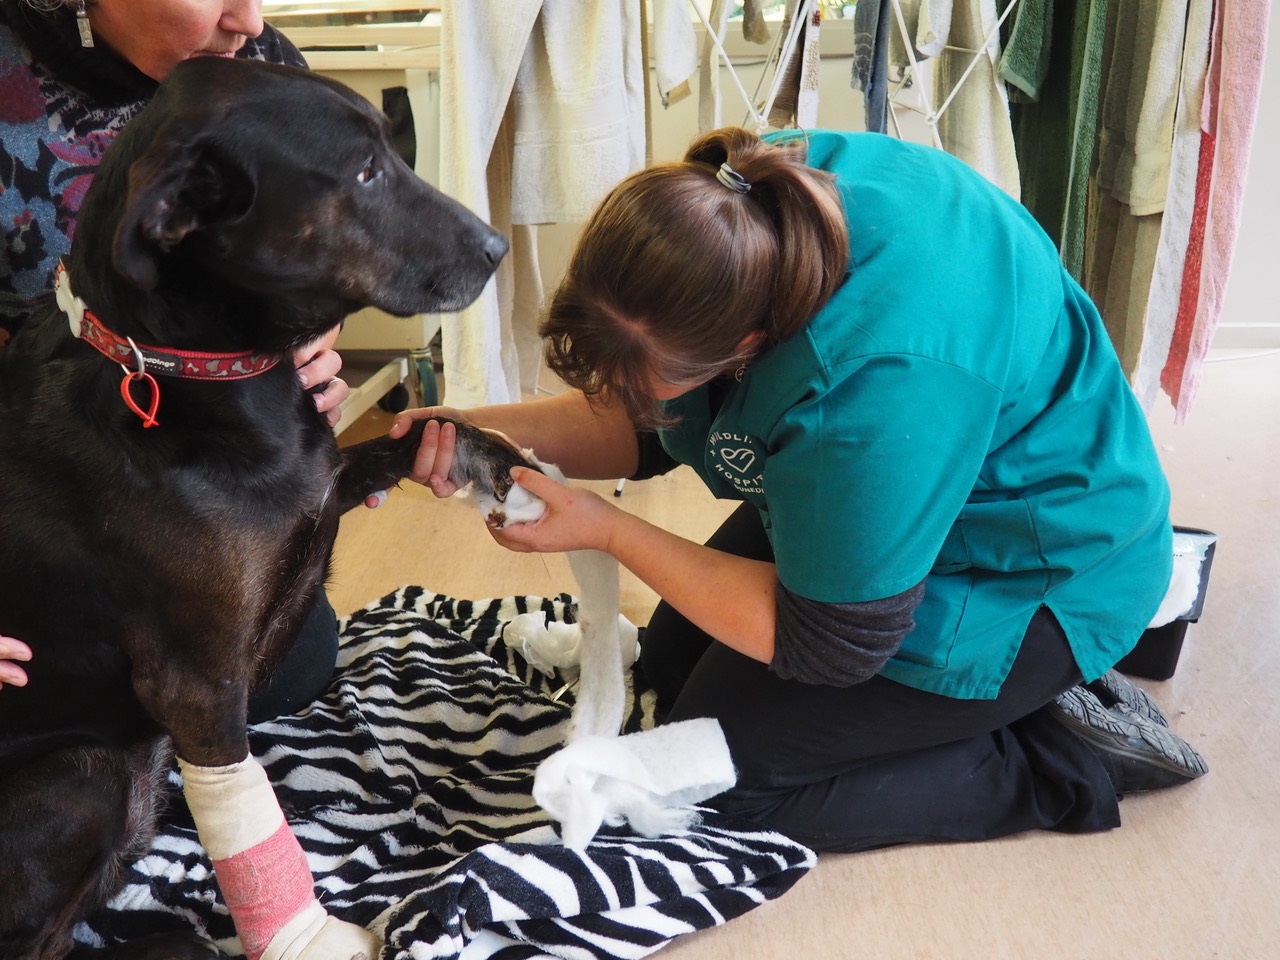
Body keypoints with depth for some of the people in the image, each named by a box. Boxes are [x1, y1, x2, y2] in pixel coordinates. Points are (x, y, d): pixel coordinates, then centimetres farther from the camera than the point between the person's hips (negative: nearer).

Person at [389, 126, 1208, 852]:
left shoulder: (880, 384, -42)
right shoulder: (731, 200, -18)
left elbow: (827, 645, -26)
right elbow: (647, 426, -2)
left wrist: (607, 531, -23)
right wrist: (488, 431, -17)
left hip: (1026, 578, -8)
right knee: (670, 668, 14)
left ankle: (1066, 755, 3)